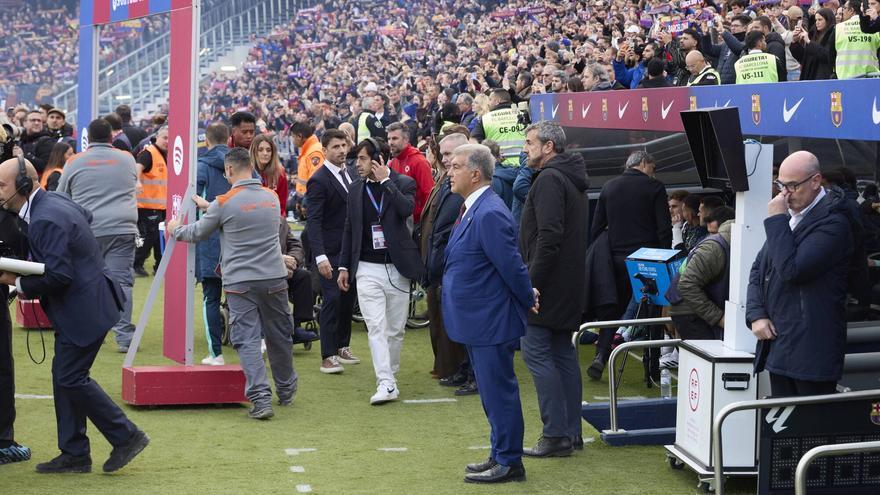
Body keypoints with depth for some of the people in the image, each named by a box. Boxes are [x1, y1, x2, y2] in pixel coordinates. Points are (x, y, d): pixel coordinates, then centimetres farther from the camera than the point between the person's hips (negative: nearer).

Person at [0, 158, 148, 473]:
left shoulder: (46, 221, -23)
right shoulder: (52, 201, 8)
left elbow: (58, 275, -27)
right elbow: (86, 215, 29)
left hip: (85, 308, -11)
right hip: (78, 305, 11)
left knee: (71, 377, -7)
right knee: (64, 376, 11)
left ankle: (126, 437, 3)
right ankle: (74, 454, 16)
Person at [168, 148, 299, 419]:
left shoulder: (224, 203, -8)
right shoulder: (272, 197, 6)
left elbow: (196, 233, 5)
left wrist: (176, 229, 27)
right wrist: (209, 207, 31)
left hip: (240, 282, -4)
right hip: (274, 278, 4)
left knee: (246, 339, -3)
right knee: (279, 336, 17)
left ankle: (260, 398, -15)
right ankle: (286, 391, 33)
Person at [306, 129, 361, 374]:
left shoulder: (351, 173, 11)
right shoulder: (319, 181, -12)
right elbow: (313, 222, -16)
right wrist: (320, 257, -25)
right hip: (331, 251, -7)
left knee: (348, 298, 12)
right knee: (332, 300, -7)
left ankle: (342, 346, 25)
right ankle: (328, 356, -3)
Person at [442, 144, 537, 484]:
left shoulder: (489, 214, -22)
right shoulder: (471, 210, 10)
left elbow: (511, 264, -21)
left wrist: (528, 300, -9)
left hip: (490, 322, -10)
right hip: (477, 321, 10)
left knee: (498, 392, 0)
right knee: (494, 392, 18)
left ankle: (509, 463, 9)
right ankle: (501, 454, 29)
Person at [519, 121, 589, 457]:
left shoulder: (549, 179, -14)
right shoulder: (572, 179, 18)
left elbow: (549, 236, -24)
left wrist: (531, 281, -21)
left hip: (549, 281, -10)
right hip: (569, 286, 10)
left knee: (535, 350, -7)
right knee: (562, 352, 12)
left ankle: (556, 433, -9)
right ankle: (571, 432, 15)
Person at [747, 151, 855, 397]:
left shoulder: (832, 222, -12)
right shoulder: (788, 215, 16)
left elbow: (791, 271, -22)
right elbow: (758, 269, 18)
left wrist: (776, 220, -15)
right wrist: (756, 315, 3)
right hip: (778, 347, 8)